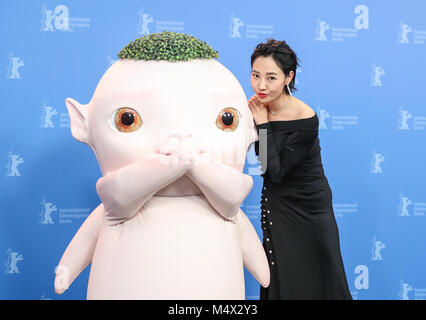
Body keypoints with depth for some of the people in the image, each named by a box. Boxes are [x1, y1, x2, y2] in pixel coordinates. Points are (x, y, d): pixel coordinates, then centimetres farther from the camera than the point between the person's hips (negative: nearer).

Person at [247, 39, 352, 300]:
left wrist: (263, 124, -21)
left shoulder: (305, 119, -24)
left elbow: (275, 172, -23)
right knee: (278, 285, 19)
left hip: (306, 212, -5)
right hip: (275, 207, 6)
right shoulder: (259, 109, -6)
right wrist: (256, 122, -12)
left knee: (307, 285, 11)